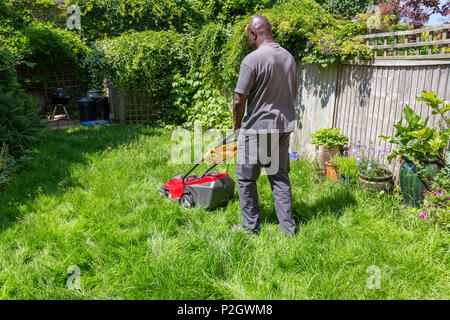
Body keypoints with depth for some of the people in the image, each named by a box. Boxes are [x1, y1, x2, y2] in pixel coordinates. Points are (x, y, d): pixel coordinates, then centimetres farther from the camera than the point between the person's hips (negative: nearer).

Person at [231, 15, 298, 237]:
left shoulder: (253, 59, -15)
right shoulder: (289, 58, 9)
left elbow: (239, 100, -15)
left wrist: (237, 128, 0)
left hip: (256, 129, -7)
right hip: (284, 127, 7)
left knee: (246, 178, 8)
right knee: (280, 177, 15)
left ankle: (251, 227, 19)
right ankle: (288, 227, 19)